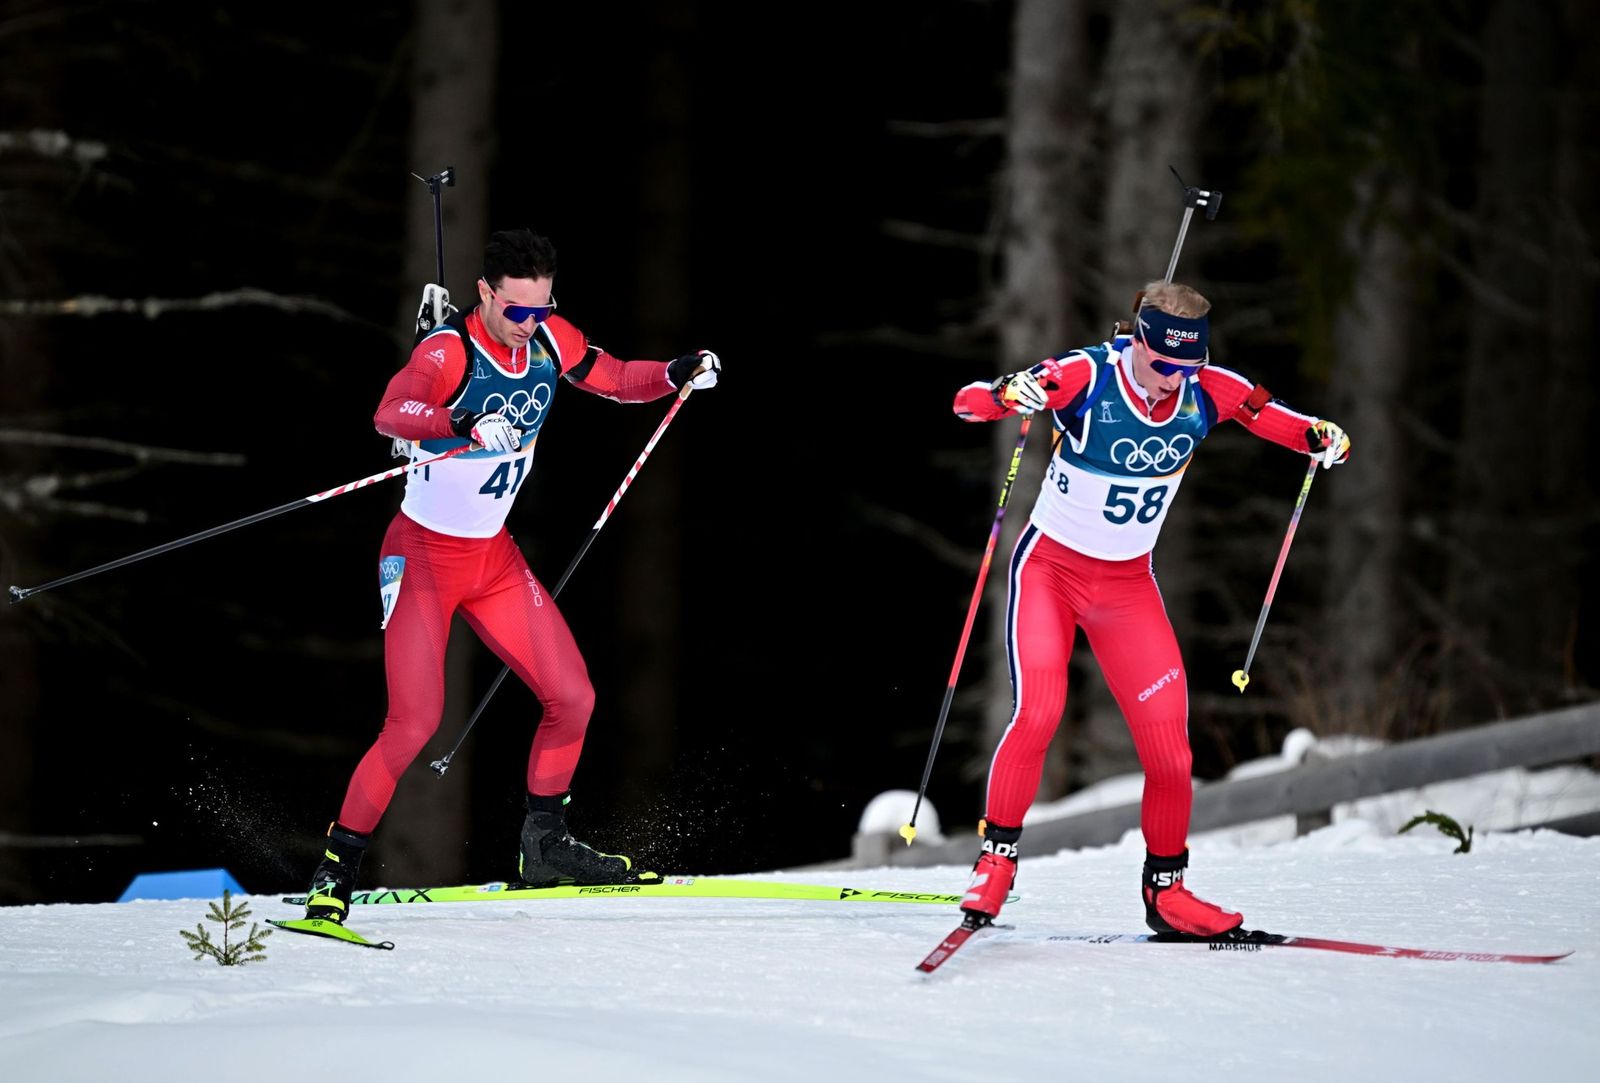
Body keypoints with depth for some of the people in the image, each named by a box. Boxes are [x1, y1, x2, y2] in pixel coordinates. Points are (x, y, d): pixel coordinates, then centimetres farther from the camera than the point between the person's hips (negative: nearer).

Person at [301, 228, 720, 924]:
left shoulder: (547, 339, -3)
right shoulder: (449, 351, -23)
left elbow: (615, 379, 12)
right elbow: (391, 413, -42)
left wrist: (678, 373, -8)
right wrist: (466, 426, -60)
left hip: (494, 557, 7)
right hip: (423, 554, -7)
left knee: (572, 697, 3)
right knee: (415, 723, -16)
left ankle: (544, 848, 21)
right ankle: (335, 870, -5)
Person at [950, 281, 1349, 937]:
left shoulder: (1208, 392, -11)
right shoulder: (1087, 377, -22)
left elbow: (1278, 420, 1)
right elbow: (968, 403, -26)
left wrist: (1321, 438, -23)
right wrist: (1007, 394, -50)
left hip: (1128, 584, 4)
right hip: (1050, 568, -3)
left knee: (1168, 745, -3)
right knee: (1038, 714, -22)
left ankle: (1165, 890, 15)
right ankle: (996, 861, -5)